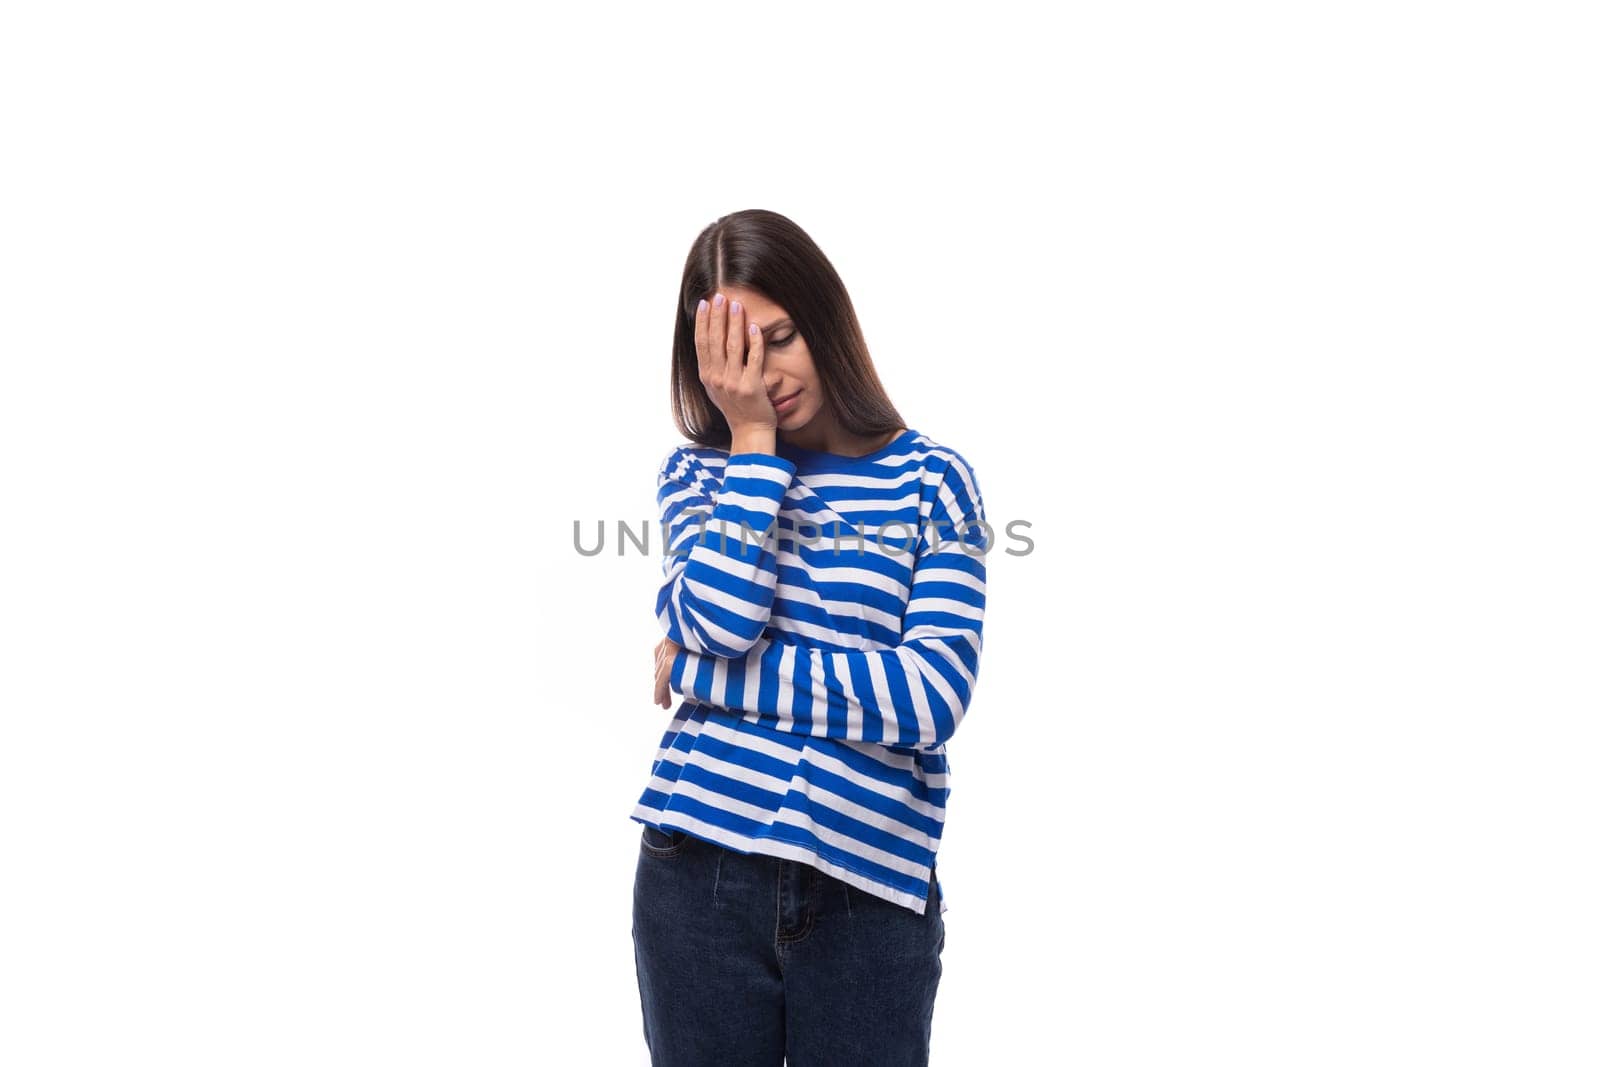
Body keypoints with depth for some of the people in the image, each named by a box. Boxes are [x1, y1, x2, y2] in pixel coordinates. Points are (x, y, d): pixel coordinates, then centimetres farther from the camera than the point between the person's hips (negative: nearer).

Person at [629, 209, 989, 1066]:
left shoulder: (931, 480, 0)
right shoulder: (698, 471, 7)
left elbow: (934, 697, -12)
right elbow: (716, 621, -12)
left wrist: (702, 674, -11)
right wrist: (752, 440, -8)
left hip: (871, 894, -1)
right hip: (700, 873, 2)